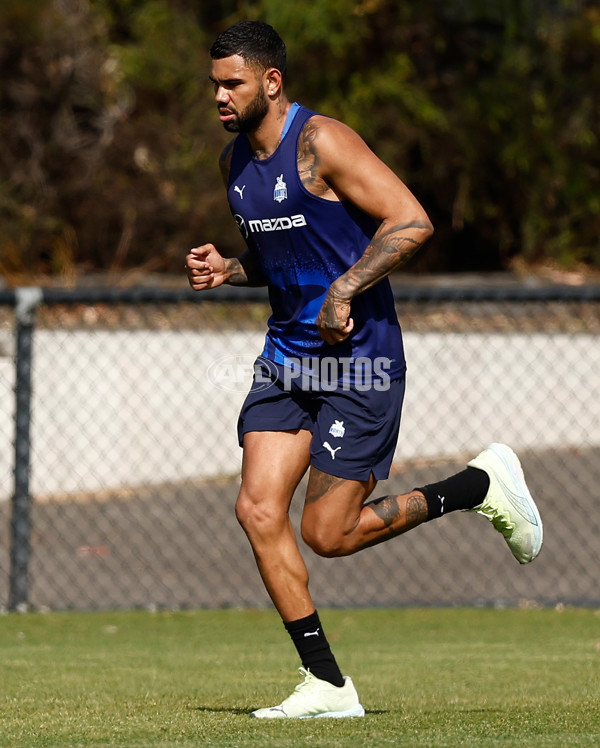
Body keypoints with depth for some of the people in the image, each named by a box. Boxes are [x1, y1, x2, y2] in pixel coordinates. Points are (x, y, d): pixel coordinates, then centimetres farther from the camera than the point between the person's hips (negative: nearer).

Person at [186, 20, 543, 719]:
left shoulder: (322, 143, -15)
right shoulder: (235, 161, 10)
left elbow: (412, 222, -19)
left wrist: (344, 290, -23)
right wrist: (228, 268, 5)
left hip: (359, 358, -8)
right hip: (288, 353, 8)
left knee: (328, 533, -7)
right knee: (258, 510, -7)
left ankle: (482, 484, 14)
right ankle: (326, 684, 1)